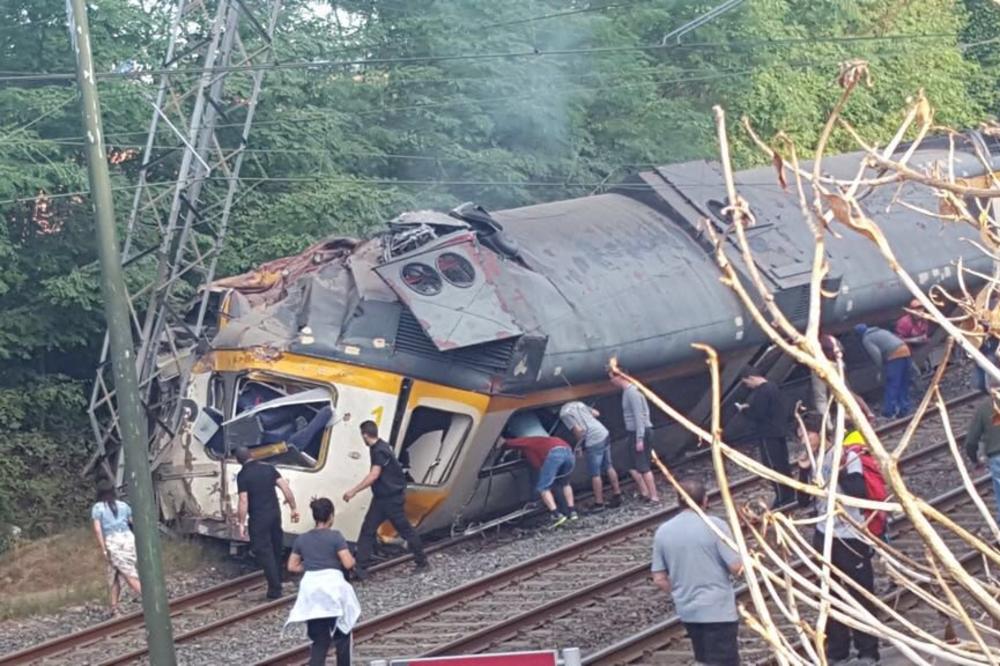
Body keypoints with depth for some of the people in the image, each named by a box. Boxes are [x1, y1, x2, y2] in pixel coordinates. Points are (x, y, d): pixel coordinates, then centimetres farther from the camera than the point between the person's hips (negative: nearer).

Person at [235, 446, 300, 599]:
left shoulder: (243, 475, -8)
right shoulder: (268, 468, 6)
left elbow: (244, 501, -14)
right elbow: (285, 487, 0)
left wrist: (241, 523, -10)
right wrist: (293, 508, 5)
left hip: (259, 518, -6)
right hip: (275, 514, 6)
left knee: (264, 552, -1)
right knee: (276, 550, 17)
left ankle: (275, 590, -5)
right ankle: (277, 585, 25)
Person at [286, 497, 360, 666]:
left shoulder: (301, 539, 9)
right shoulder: (335, 536, -5)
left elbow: (292, 566, 13)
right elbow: (348, 563, -10)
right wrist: (353, 559, 11)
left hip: (311, 591, 4)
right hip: (333, 588, -4)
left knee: (319, 641, 7)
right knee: (342, 635, 17)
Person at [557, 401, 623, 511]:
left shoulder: (564, 414, -6)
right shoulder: (577, 403, 16)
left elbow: (578, 430, -15)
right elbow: (596, 413, 21)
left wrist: (578, 444, 2)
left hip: (593, 442, -8)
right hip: (604, 434, 8)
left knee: (595, 474, 2)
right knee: (608, 467, 18)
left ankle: (599, 503, 8)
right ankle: (617, 496, 25)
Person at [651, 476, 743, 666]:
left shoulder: (663, 531, 1)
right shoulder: (714, 525, -13)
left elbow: (659, 579, 3)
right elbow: (736, 567, -15)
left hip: (687, 611, 6)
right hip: (718, 609, -6)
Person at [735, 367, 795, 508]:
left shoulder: (761, 392, -21)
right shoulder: (772, 386, 11)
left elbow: (757, 415, -22)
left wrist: (744, 409, -5)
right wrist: (749, 407, 12)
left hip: (768, 434, -10)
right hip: (779, 431, 10)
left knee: (773, 466, -4)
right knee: (783, 464, 16)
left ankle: (782, 498, -2)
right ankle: (790, 494, 23)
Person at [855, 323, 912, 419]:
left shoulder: (866, 339, 4)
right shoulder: (880, 331, 30)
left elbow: (876, 354, -11)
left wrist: (881, 367, 1)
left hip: (895, 356, -8)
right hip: (905, 351, 8)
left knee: (891, 386, -7)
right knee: (904, 385, 14)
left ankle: (889, 412, -9)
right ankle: (904, 410, 16)